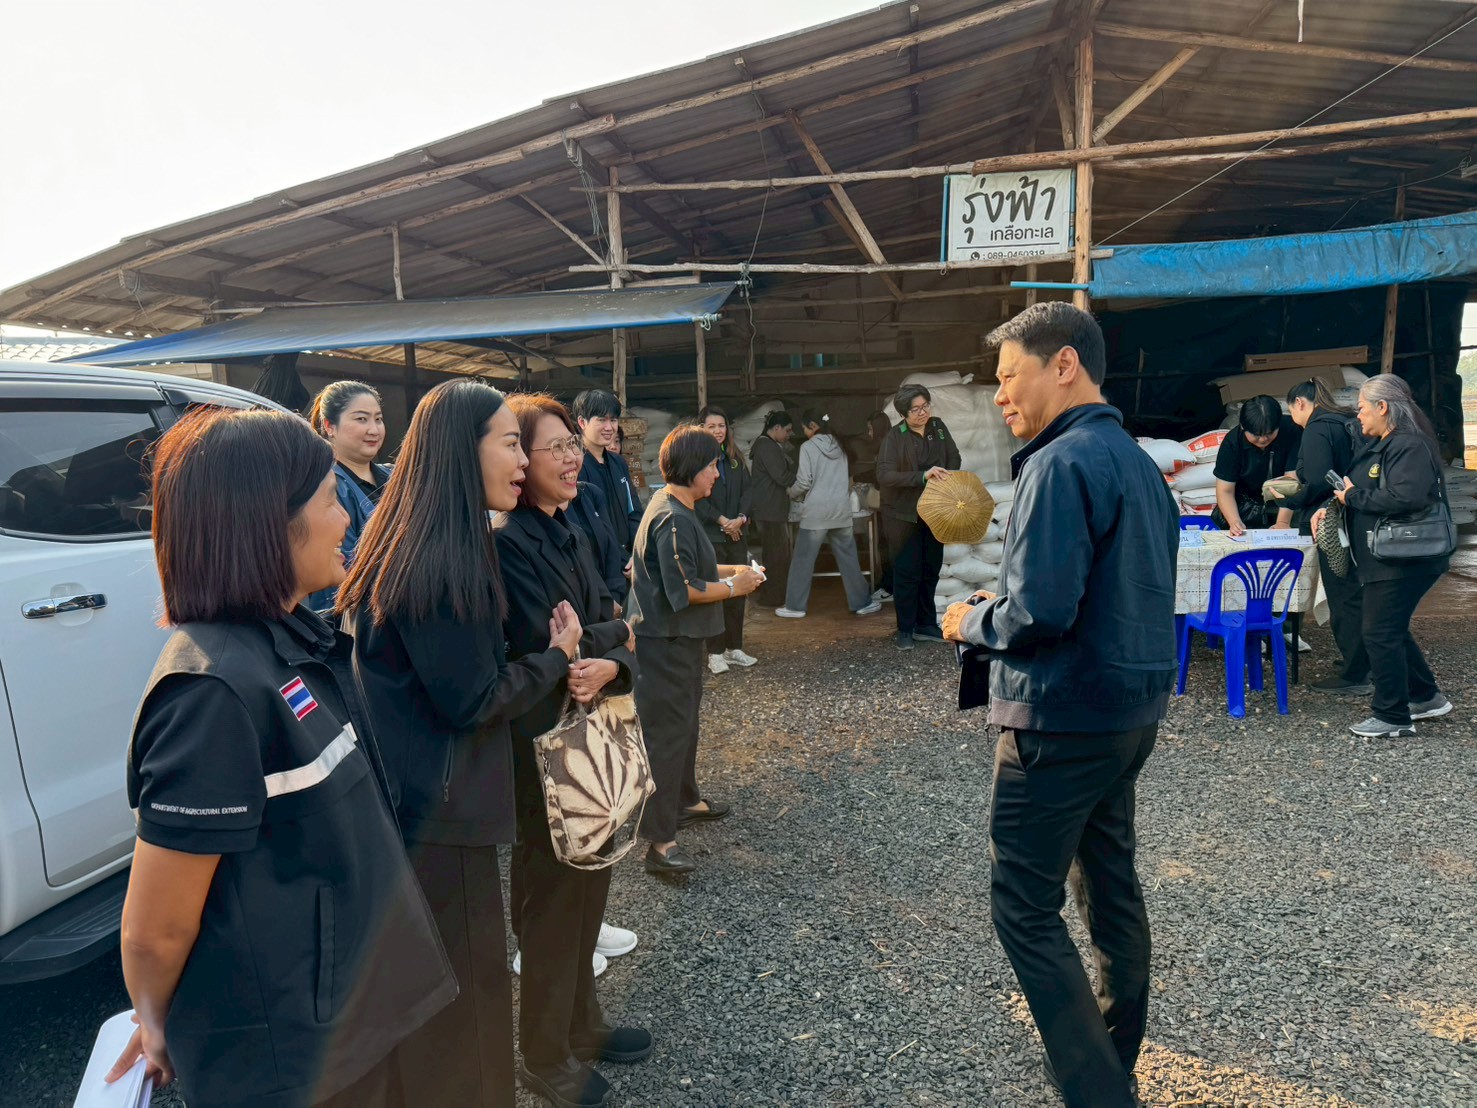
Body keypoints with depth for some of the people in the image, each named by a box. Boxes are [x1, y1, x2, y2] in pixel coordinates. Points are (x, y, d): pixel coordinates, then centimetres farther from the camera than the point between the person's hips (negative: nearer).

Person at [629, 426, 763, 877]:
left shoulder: (673, 507, 11)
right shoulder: (673, 519, -23)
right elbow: (685, 590, -26)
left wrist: (728, 571, 11)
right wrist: (734, 587, -14)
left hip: (680, 638, 11)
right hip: (667, 642, -11)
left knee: (685, 720, 24)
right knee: (667, 732, -7)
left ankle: (685, 799, 43)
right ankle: (660, 841, 0)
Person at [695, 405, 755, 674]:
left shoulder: (735, 458, 12)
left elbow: (747, 490, 7)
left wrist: (741, 517, -10)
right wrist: (722, 520, -16)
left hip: (737, 534, 6)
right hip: (709, 536, -5)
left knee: (737, 591, 8)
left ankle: (734, 647, 18)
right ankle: (715, 653, 5)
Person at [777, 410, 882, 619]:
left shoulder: (808, 447, -6)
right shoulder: (838, 446, 11)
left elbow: (804, 482, -9)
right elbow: (847, 478, 15)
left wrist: (792, 493, 10)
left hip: (816, 511, -5)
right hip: (841, 509, 5)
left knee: (803, 560, 4)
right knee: (848, 558, 10)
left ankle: (795, 606, 9)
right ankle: (862, 603, 13)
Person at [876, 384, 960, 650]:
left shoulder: (938, 426, 2)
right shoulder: (894, 439, -14)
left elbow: (954, 457, 8)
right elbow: (884, 475, -23)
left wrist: (945, 478, -13)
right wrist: (922, 476, -30)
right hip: (904, 515, -5)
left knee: (931, 570, 13)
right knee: (907, 572, -1)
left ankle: (926, 624, 26)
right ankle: (905, 630, 10)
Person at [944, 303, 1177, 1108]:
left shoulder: (1063, 463, -19)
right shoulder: (1137, 459, 10)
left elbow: (1037, 612, -27)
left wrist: (971, 621, -8)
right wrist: (1003, 607, 12)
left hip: (1064, 717, -10)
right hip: (1131, 708, 10)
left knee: (1024, 907, 0)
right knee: (1110, 881, 20)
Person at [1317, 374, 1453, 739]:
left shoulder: (1410, 446, -19)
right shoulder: (1380, 446, 14)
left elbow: (1408, 497, -32)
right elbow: (1365, 491, 22)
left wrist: (1353, 496, -21)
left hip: (1402, 561, -11)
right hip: (1383, 558, 11)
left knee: (1381, 633, -5)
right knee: (1392, 630, 20)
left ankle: (1393, 718, 5)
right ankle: (1426, 697, 34)